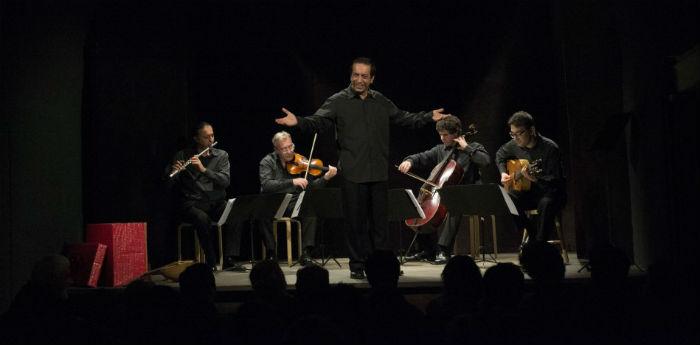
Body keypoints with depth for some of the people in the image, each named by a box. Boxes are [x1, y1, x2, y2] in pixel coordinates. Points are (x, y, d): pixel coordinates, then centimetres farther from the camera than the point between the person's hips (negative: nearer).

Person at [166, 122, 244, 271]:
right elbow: (168, 184, 0)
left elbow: (226, 180, -6)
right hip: (192, 203, -2)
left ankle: (230, 259, -23)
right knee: (203, 218, -35)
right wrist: (174, 171, -23)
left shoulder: (221, 155, 9)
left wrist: (204, 169, -19)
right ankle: (211, 262, -24)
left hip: (216, 201, 2)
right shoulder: (183, 156, 4)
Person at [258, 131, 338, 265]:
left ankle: (306, 253, -21)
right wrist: (292, 182, -28)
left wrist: (325, 177, -20)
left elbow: (311, 186, -1)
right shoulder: (267, 162, -1)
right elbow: (266, 185, -19)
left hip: (294, 203, 1)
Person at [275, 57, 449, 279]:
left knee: (380, 221, 8)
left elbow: (403, 118, 21)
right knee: (355, 221, 2)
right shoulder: (337, 102, -2)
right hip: (352, 173, -3)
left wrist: (429, 117, 16)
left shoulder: (381, 102, 11)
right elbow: (319, 121, -14)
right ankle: (357, 266, 13)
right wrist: (299, 122, -32)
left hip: (379, 173, 3)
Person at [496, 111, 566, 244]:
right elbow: (500, 155, 22)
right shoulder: (514, 145, -2)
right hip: (528, 191, 6)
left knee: (546, 204, -39)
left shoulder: (550, 148, -20)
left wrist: (533, 178, -41)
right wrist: (503, 173, 4)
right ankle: (532, 234, -4)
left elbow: (555, 181, -24)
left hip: (550, 192, -6)